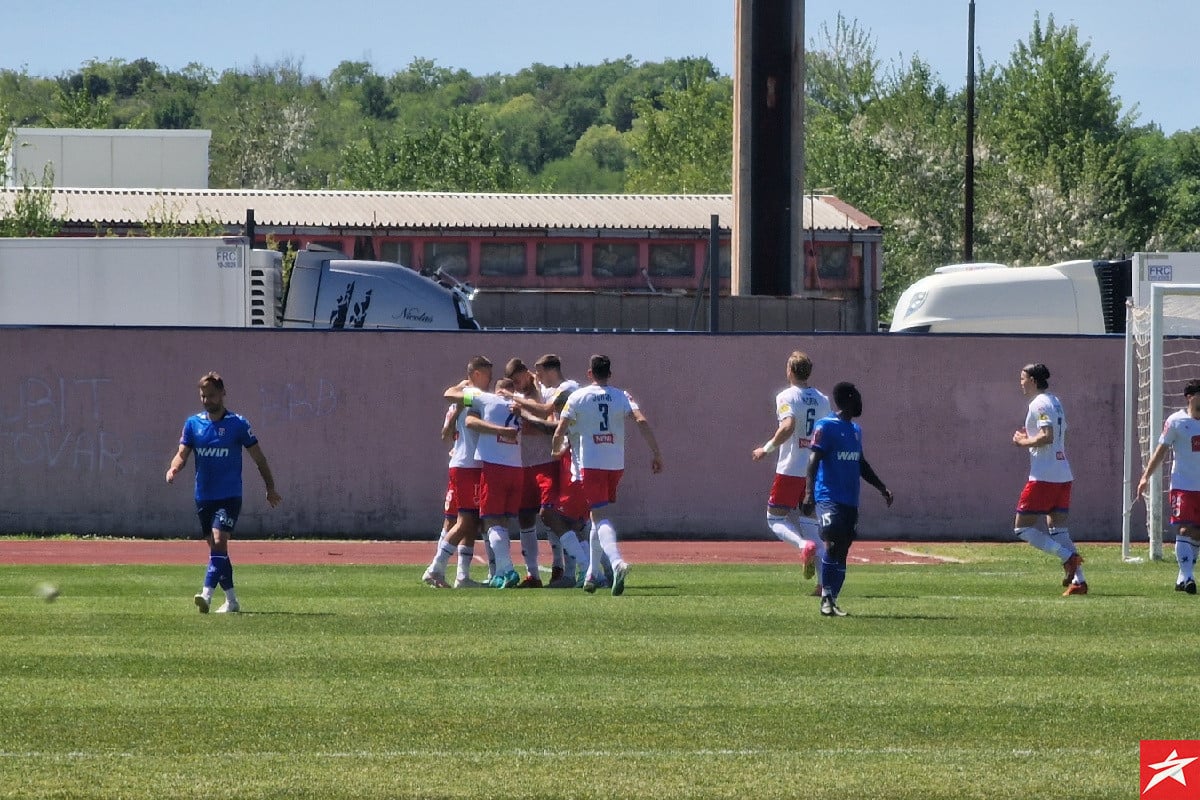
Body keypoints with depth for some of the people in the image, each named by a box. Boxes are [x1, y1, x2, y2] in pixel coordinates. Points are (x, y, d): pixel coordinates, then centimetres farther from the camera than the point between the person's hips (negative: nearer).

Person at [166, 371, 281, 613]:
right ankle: (231, 600, 19)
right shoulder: (193, 423, 6)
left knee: (219, 541, -19)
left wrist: (270, 489, 5)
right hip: (204, 497, 5)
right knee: (216, 548, 9)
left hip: (229, 496, -5)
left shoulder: (237, 424, -4)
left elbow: (258, 457, 2)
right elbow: (182, 453, 3)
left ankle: (207, 594, -29)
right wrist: (173, 468, -20)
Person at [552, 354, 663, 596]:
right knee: (599, 515, 20)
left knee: (600, 516, -13)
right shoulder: (622, 397, 5)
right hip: (616, 464, 4)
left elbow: (559, 431, -3)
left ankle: (617, 561, -40)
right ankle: (592, 574, 22)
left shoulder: (577, 397, -1)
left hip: (590, 464, -4)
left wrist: (557, 450, 18)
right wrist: (656, 453, -8)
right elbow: (642, 421, -9)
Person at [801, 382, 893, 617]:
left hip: (850, 500, 8)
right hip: (829, 498, -8)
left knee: (843, 549, 4)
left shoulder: (855, 430, 18)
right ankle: (826, 597, -14)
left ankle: (831, 600, 7)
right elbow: (813, 461, -13)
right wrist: (809, 493, -23)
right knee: (832, 544, -19)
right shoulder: (826, 427, -6)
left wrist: (881, 487, 24)